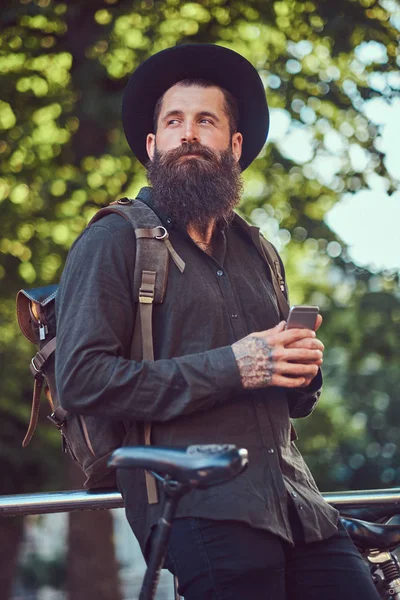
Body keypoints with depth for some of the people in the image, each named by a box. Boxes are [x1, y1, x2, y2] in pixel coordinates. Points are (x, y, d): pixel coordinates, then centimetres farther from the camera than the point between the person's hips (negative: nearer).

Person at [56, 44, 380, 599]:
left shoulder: (254, 252, 22)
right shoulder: (114, 241, 3)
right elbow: (82, 378, -11)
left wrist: (304, 369, 4)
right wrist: (230, 368, -13)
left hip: (293, 496, 6)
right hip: (198, 506, -6)